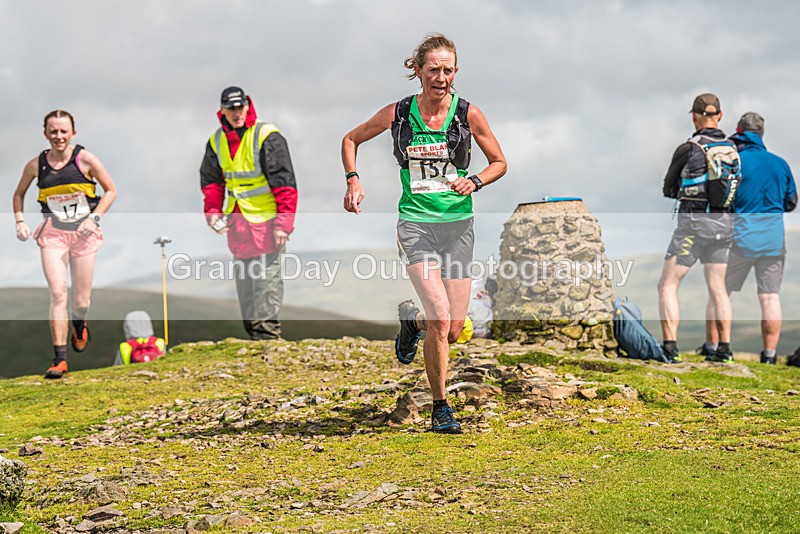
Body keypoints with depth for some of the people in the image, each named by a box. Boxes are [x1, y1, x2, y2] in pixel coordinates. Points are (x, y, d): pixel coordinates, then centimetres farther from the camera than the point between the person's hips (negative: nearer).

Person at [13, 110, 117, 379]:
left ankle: (79, 326, 43)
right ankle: (60, 358, -11)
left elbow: (111, 190, 3)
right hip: (53, 233, 1)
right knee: (57, 293, -15)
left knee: (81, 300, 5)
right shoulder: (36, 165, 0)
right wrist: (20, 221, 2)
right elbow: (19, 194, 17)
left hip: (83, 233, 0)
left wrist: (94, 218, -9)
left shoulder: (86, 160, -7)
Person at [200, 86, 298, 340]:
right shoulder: (216, 141, 8)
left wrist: (284, 222, -17)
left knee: (266, 276, -8)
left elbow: (284, 181, -13)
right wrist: (213, 212, 6)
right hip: (237, 221, 6)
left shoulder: (267, 136, -11)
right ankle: (252, 330, 17)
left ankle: (267, 332, -6)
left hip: (266, 218, -6)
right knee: (243, 276, 10)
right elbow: (211, 180, 20)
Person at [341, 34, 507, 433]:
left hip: (457, 224, 2)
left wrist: (474, 182, -8)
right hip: (415, 223, -2)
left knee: (453, 331, 1)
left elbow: (499, 162, 11)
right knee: (441, 318, -18)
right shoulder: (397, 114, -1)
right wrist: (353, 179, -1)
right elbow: (351, 140, 15)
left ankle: (412, 320, 37)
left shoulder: (468, 114, -1)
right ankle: (440, 408, -1)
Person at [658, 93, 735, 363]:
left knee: (667, 286, 0)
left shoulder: (688, 149, -8)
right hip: (724, 223, 5)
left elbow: (669, 189, 4)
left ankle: (670, 347, -11)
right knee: (717, 287, 16)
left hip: (693, 223, -5)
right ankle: (724, 348, 12)